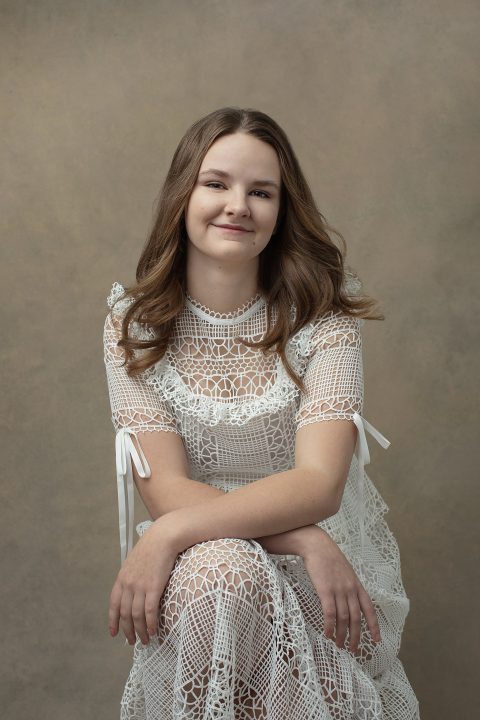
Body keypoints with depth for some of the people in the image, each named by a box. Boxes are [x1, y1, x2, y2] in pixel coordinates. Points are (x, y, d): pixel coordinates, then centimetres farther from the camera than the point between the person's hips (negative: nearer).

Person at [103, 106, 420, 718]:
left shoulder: (323, 312, -8)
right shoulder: (133, 323, -4)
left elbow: (319, 483, -19)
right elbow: (164, 488, -12)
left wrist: (172, 531, -30)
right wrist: (303, 541, -26)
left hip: (325, 548, 0)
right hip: (196, 554, 1)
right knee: (218, 572, -34)